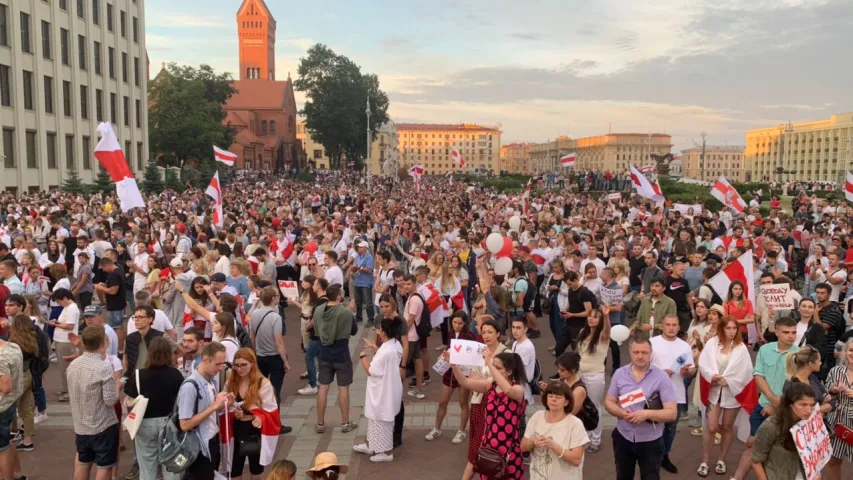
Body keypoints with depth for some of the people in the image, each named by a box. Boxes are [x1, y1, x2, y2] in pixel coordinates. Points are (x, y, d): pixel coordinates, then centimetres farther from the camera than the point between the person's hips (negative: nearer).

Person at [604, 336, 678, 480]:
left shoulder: (661, 377, -14)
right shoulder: (619, 374, -5)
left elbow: (672, 413, -16)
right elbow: (609, 402, 2)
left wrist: (647, 414, -31)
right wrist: (621, 413, -19)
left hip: (650, 441, -3)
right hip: (623, 437, 3)